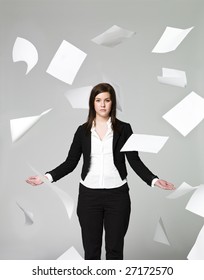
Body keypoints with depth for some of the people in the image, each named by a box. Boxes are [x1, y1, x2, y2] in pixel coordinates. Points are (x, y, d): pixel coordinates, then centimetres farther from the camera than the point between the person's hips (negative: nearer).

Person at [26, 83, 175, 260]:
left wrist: (154, 180, -17)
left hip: (117, 195, -1)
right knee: (91, 249, 8)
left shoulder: (123, 128, 1)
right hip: (89, 195, 1)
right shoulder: (83, 130, 5)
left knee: (115, 248, 8)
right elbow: (70, 162, 3)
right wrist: (47, 177, -9)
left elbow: (134, 161, -2)